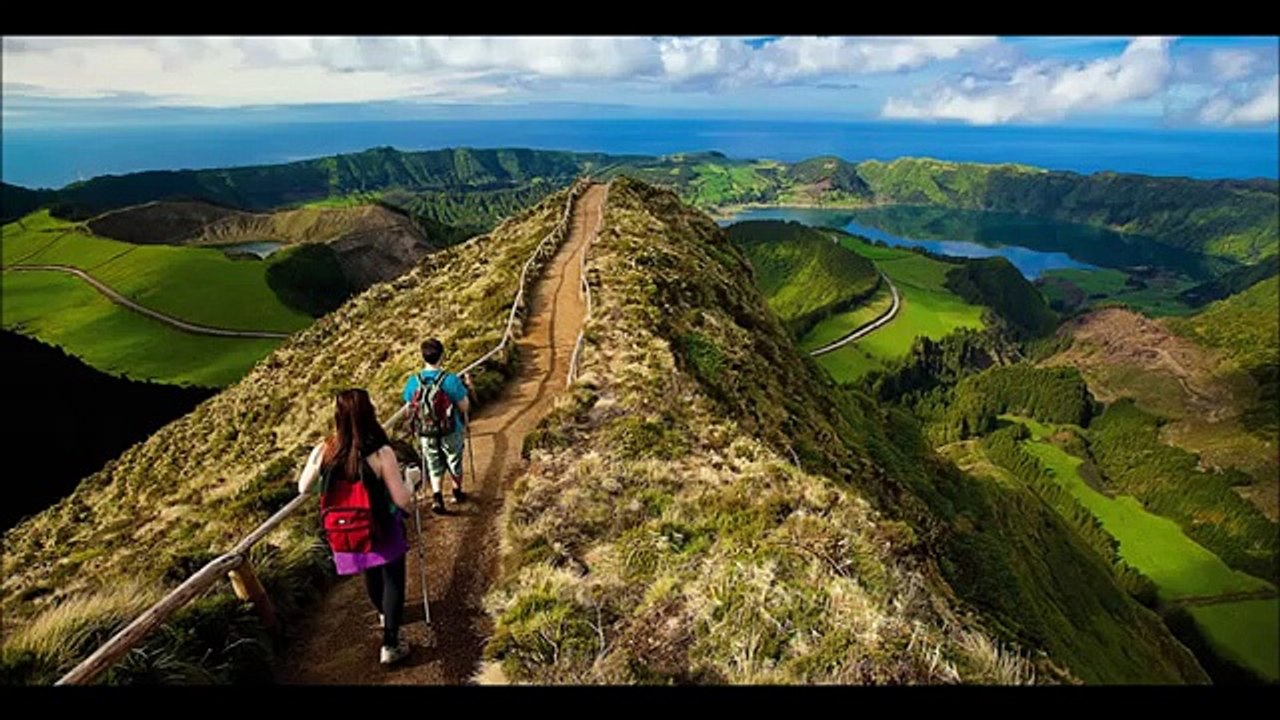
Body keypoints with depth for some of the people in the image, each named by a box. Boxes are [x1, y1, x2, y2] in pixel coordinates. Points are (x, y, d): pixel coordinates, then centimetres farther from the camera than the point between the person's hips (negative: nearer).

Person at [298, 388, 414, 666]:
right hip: (382, 529, -4)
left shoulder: (323, 451, -16)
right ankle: (390, 644, 20)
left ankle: (385, 614, 56)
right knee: (393, 580, 16)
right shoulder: (381, 453, -27)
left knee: (371, 576, 29)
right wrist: (412, 498, 1)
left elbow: (303, 488, 1)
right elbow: (402, 500, -22)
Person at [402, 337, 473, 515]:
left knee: (434, 466, 18)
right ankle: (457, 493, 40)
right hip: (451, 431, -2)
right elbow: (464, 407, -13)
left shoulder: (413, 382, -11)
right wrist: (467, 387, 0)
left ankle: (437, 497, 0)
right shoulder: (451, 380, -22)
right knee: (454, 462, 21)